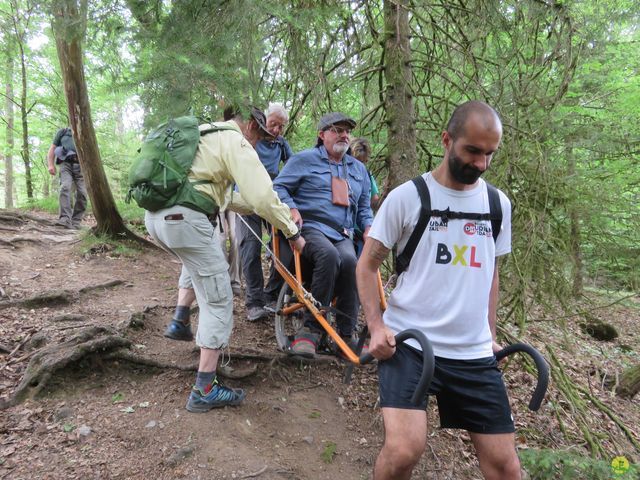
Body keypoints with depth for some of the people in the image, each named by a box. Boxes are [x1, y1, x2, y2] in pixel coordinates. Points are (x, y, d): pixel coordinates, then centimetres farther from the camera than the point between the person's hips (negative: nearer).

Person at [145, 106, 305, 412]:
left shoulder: (205, 135, 26)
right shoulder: (236, 141, -1)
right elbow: (263, 196, -11)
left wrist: (259, 209, 31)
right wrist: (293, 232, 0)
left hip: (155, 216, 9)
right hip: (185, 219, -9)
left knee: (196, 260, 37)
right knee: (218, 302, -1)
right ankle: (204, 392, 3)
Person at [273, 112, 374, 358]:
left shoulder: (358, 168, 25)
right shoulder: (304, 159, 9)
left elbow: (364, 207, 30)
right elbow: (279, 187, 5)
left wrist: (368, 227, 9)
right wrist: (291, 209, -14)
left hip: (343, 234, 4)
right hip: (310, 227, -4)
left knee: (349, 261, -32)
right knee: (329, 256, -38)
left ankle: (346, 334, -21)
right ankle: (311, 328, -29)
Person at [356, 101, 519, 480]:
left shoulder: (499, 204, 9)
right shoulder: (407, 196, -5)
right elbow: (368, 264, 0)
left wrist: (491, 335, 16)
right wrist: (376, 326, -11)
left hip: (475, 353, 4)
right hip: (407, 343, -4)